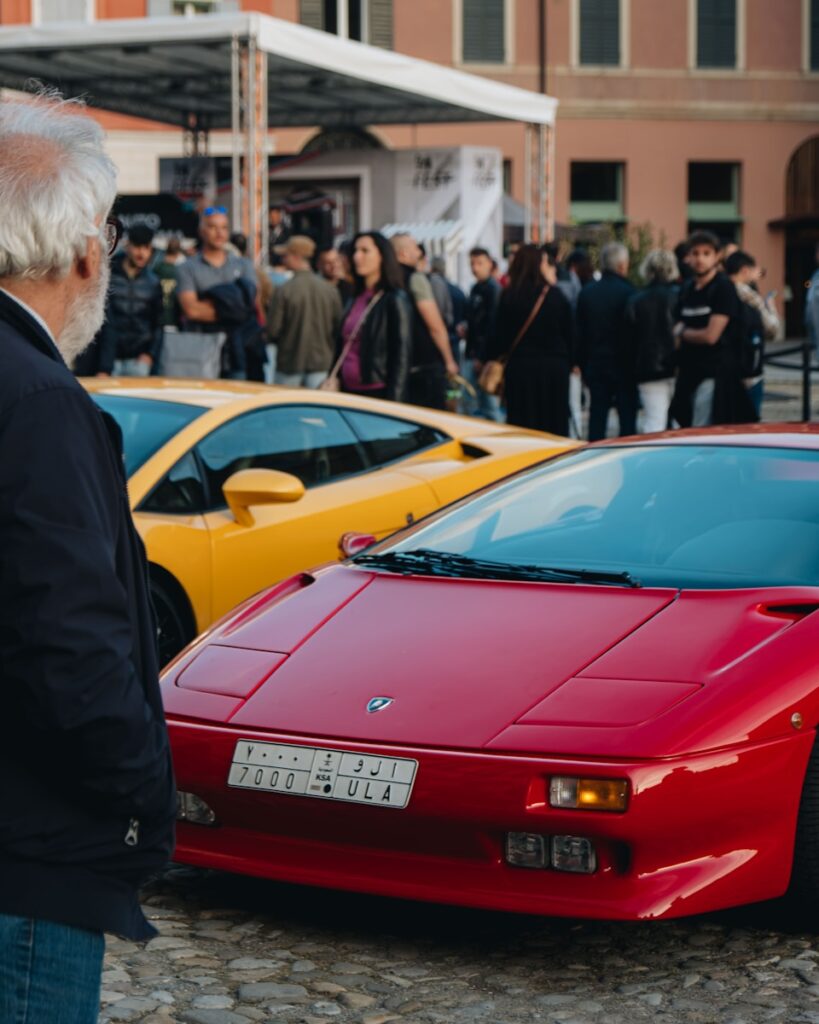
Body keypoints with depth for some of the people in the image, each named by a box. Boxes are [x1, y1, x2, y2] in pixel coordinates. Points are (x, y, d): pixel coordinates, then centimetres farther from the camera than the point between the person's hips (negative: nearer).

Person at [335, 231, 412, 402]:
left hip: (378, 394, -7)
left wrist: (393, 404, -16)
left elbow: (402, 356, -10)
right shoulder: (356, 301, 17)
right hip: (349, 392, 7)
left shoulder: (395, 300, -5)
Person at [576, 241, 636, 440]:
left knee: (596, 418, 7)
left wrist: (583, 365, 15)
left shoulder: (587, 292, 3)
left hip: (595, 364, 4)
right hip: (622, 364, -4)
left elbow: (579, 333, 8)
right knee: (627, 418, 2)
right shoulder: (627, 292, -13)